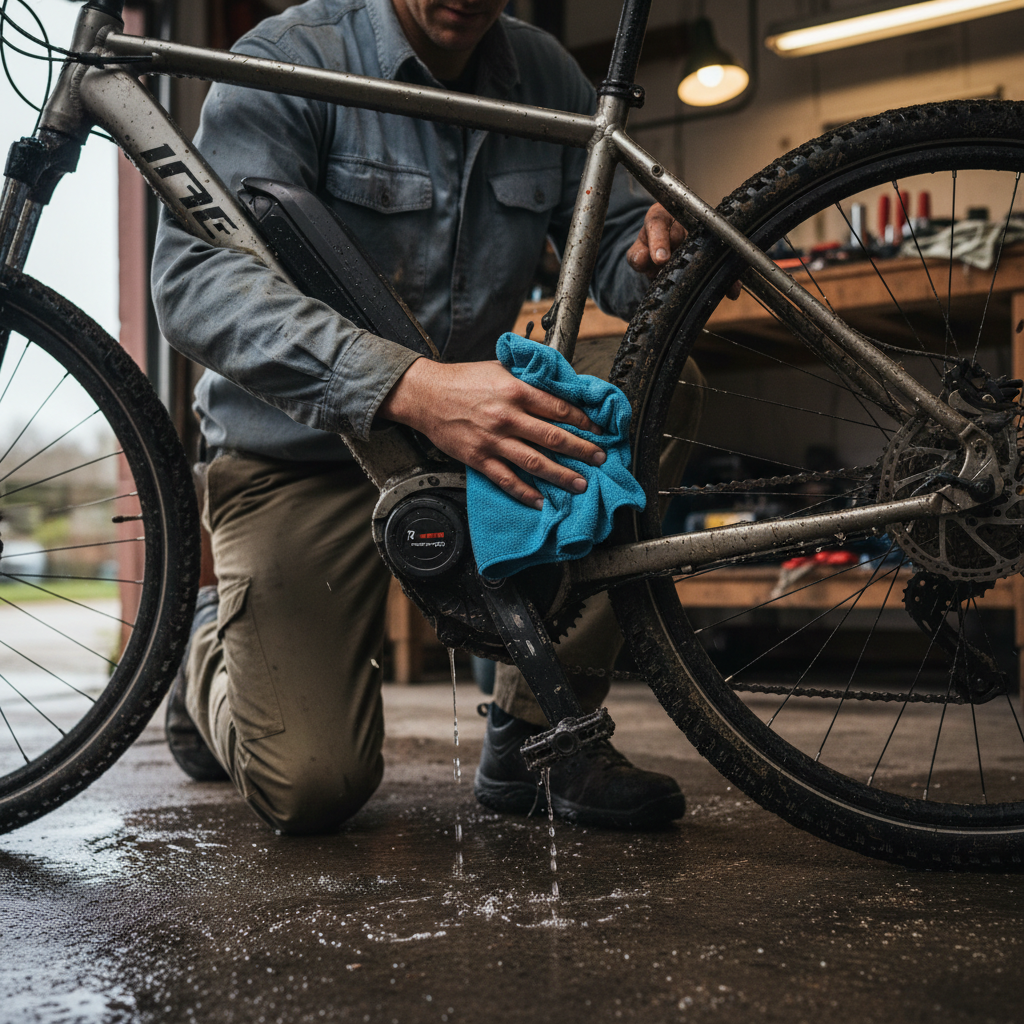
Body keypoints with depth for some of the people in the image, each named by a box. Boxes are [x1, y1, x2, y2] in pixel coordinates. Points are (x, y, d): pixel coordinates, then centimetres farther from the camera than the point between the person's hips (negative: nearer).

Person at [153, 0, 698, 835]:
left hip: (470, 424, 5)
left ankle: (537, 734, -8)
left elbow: (612, 241, 6)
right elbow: (196, 279, -29)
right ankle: (216, 649, 23)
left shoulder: (546, 75, 0)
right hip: (302, 453, -4)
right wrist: (412, 386, -44)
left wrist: (652, 251, -22)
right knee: (312, 789, -15)